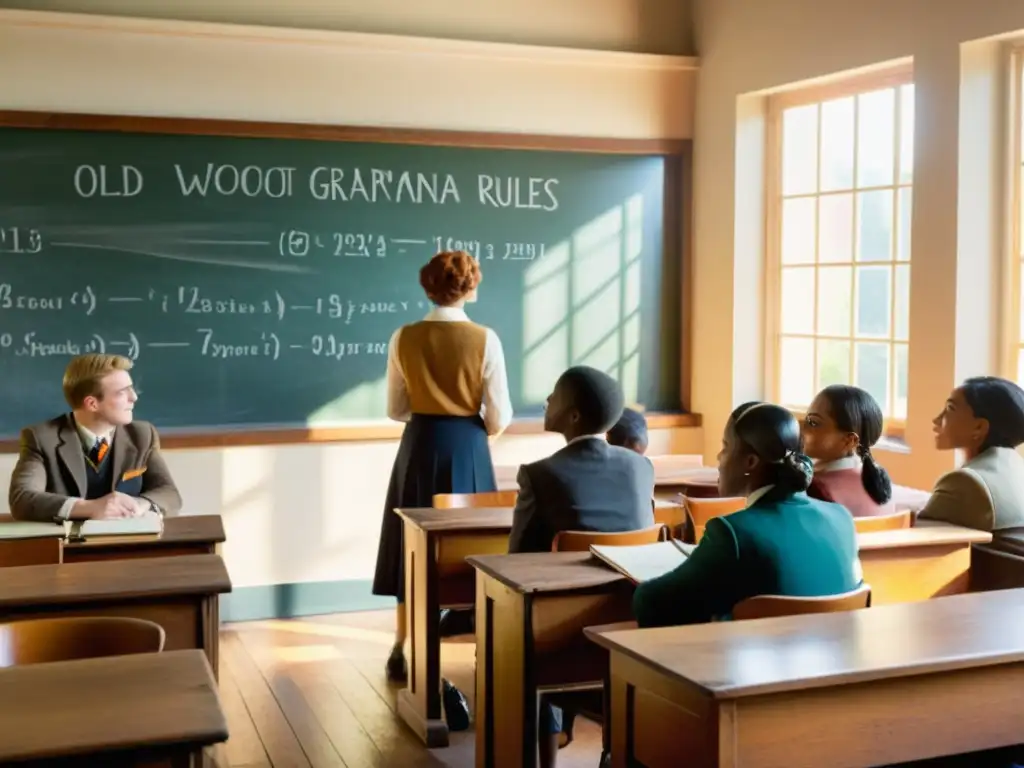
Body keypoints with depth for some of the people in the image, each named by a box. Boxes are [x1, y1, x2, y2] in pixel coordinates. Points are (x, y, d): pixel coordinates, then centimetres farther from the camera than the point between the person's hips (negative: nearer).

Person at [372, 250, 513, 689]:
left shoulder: (404, 338, -4)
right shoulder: (484, 339, -10)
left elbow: (395, 409, 3)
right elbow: (498, 418, -8)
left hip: (419, 447, 2)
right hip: (466, 449, -2)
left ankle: (403, 651, 16)